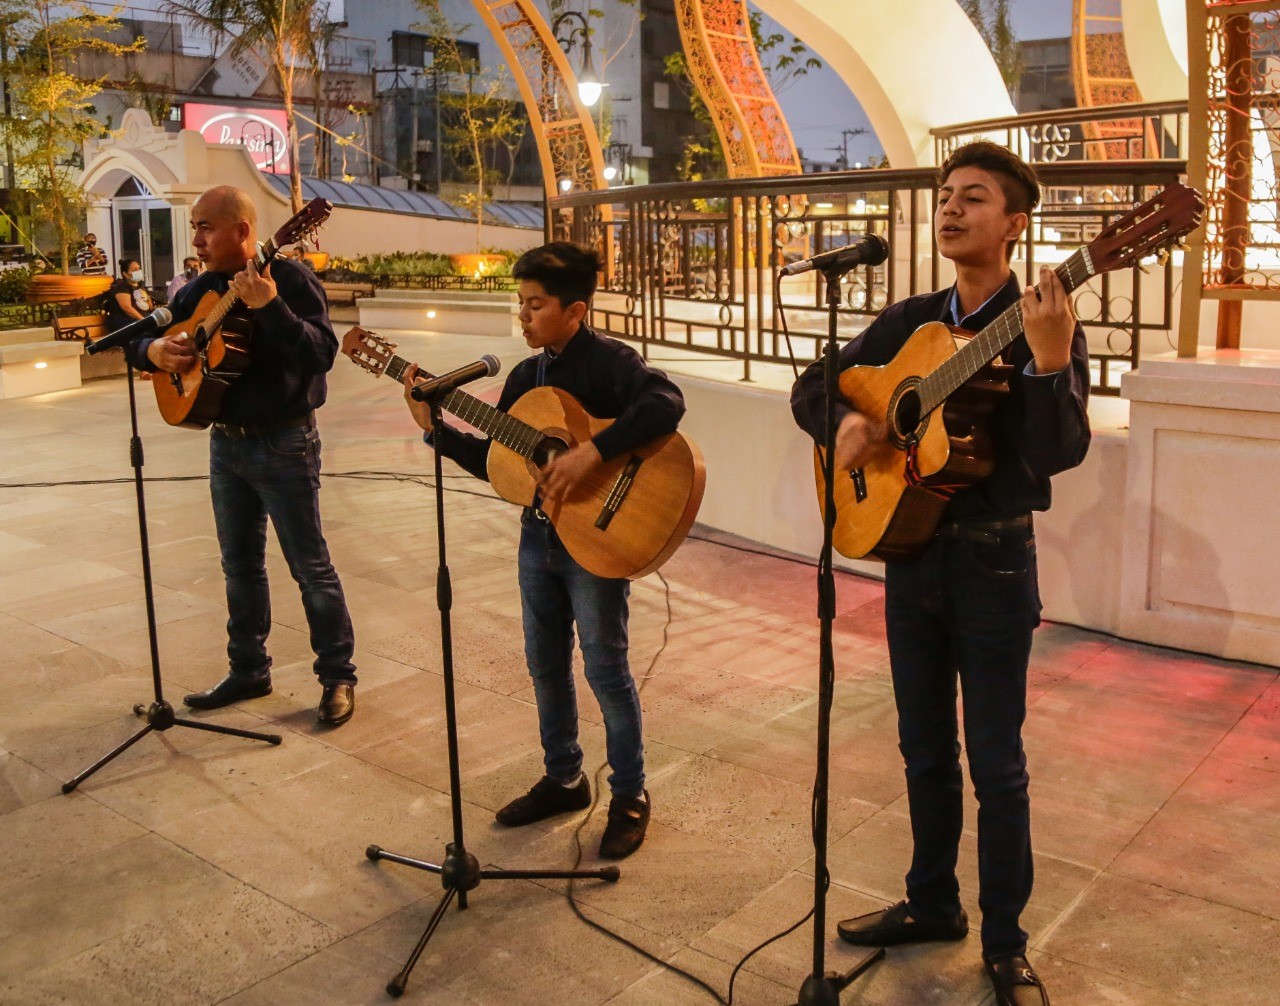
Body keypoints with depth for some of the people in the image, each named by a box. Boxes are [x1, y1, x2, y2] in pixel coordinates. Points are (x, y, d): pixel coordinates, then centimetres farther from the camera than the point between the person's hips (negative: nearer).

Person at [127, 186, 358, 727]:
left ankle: (338, 677, 12)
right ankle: (249, 670, 28)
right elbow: (142, 341, 15)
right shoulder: (199, 291, 9)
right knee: (240, 563, 15)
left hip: (283, 444, -7)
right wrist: (153, 349, -7)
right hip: (226, 441, 7)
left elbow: (322, 353, -25)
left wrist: (270, 308, -36)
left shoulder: (290, 280, -12)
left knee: (311, 566, 0)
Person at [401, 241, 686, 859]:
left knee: (605, 669, 1)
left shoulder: (609, 362, -14)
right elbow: (493, 461, 10)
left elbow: (666, 403, -34)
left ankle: (630, 796, 19)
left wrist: (593, 452, -37)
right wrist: (434, 428, 1)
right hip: (539, 535, 8)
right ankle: (563, 780, 34)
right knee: (545, 664, 16)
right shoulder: (526, 376, 9)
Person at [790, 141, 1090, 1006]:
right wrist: (846, 422, -12)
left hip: (993, 561, -5)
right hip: (910, 549, 5)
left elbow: (1059, 453, -22)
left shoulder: (1045, 326, -10)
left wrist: (1050, 362, -38)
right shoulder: (910, 322, 6)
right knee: (925, 749, 16)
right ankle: (933, 904, 34)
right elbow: (812, 386, 9)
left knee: (995, 763, 4)